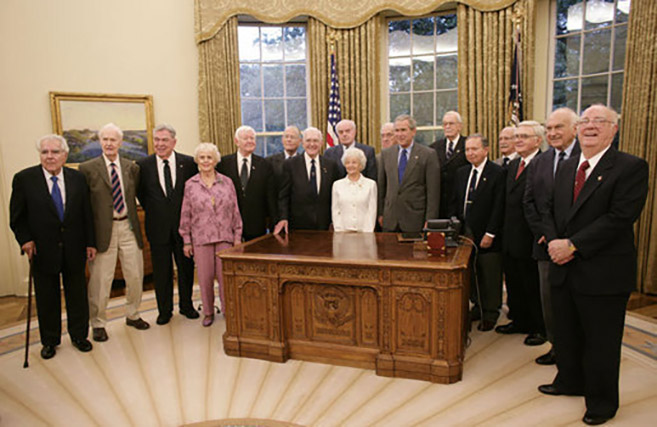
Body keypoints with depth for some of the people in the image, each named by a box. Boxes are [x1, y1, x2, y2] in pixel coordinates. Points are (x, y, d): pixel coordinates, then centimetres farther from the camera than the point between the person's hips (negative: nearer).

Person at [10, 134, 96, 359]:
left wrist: (90, 242, 3)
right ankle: (49, 341, 32)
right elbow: (17, 217, 1)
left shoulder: (77, 178, -1)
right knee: (47, 299, 13)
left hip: (74, 249, 1)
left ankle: (79, 336, 32)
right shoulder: (24, 179, -6)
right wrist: (25, 240, -12)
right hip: (43, 251, -1)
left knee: (77, 295, 13)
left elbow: (86, 213, 4)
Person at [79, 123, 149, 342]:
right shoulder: (88, 168, -3)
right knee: (101, 279, 5)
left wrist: (135, 221, 7)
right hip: (103, 230, -3)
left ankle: (132, 315, 33)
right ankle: (98, 323, 23)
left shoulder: (132, 167, 7)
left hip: (128, 227, 4)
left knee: (135, 275, 12)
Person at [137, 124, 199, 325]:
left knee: (186, 267, 11)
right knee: (161, 271, 9)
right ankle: (164, 310, 24)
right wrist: (152, 212, 5)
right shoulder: (143, 165, -2)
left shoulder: (188, 163, -3)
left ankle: (186, 305, 29)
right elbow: (140, 193, 10)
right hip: (158, 226, 0)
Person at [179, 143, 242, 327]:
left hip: (225, 237, 0)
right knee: (205, 277, 6)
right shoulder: (190, 185, 2)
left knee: (225, 276, 3)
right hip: (200, 238, 0)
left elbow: (235, 211, 6)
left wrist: (237, 236, 3)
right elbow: (185, 215, 5)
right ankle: (208, 312, 23)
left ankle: (228, 310, 20)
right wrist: (186, 240, 3)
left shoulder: (227, 182, 4)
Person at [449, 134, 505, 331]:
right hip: (465, 234, 5)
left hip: (486, 236, -5)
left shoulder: (498, 173, -8)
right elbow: (454, 203, 13)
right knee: (471, 274, 13)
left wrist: (490, 234, -15)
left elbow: (499, 206, -12)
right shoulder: (461, 173, 11)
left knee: (490, 277, 6)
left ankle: (490, 313, 21)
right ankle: (478, 306, 30)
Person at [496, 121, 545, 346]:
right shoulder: (512, 165, 13)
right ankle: (519, 321, 35)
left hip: (529, 239, -8)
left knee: (534, 286, 7)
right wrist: (503, 231, 11)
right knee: (513, 283, 19)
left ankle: (539, 328, 24)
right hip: (510, 239, 8)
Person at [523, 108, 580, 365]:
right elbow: (528, 202, 10)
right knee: (549, 297, 11)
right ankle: (557, 346, 27)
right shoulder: (538, 163, 10)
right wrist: (543, 233, -2)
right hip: (547, 243, 5)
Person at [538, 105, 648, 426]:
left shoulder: (631, 167, -9)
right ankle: (570, 381, 42)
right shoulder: (566, 168, 12)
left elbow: (620, 217, -19)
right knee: (565, 334, 20)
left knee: (601, 342, 9)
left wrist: (572, 244, -20)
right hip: (564, 268, 6)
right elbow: (550, 211, 12)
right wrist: (554, 241, -7)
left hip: (603, 274, -6)